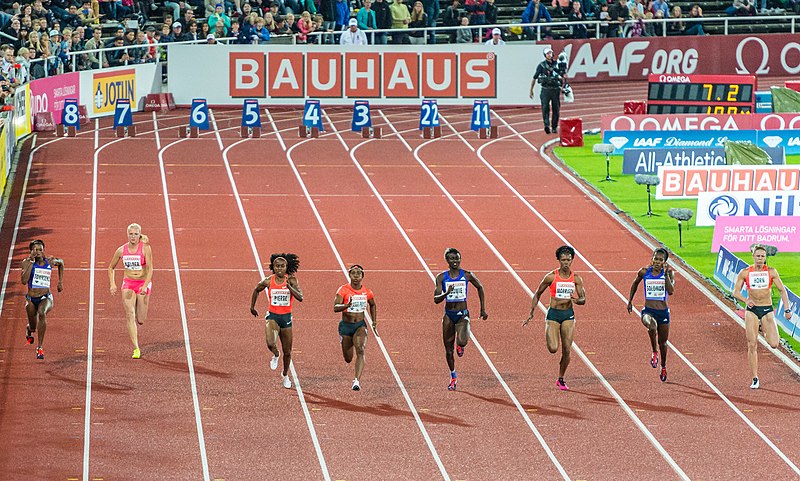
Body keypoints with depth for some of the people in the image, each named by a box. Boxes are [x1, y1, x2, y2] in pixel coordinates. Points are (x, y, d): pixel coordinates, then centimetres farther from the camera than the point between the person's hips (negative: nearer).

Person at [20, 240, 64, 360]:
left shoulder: (50, 261, -4)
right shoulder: (27, 262, -10)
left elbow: (61, 263, 21)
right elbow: (24, 281, -25)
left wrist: (60, 282, 17)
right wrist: (31, 262, -25)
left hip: (46, 297, -1)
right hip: (31, 299, 1)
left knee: (42, 313, -35)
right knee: (33, 327, 15)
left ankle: (40, 347, -29)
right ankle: (29, 330, 59)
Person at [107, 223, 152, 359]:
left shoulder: (145, 248, -10)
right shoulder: (121, 250, -1)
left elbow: (150, 268, -16)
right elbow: (111, 267, 12)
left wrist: (145, 286, -28)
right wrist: (112, 284, -1)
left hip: (143, 283, -1)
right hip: (128, 284, 1)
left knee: (140, 320, 3)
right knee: (130, 315, -16)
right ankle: (136, 349, -17)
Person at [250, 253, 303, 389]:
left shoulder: (291, 280, -6)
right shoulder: (268, 281, -3)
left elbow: (300, 297, -18)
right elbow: (256, 290, 17)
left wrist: (289, 287, -29)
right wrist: (252, 306, 19)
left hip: (286, 317, 1)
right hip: (272, 316, -1)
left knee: (287, 351, 11)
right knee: (271, 343, -27)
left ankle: (285, 375, 36)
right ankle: (275, 355, 10)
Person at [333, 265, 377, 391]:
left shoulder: (367, 292, -2)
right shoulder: (343, 290, -12)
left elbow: (373, 305, 19)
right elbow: (335, 308, -22)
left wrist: (374, 322, 15)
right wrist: (347, 305, -41)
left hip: (360, 325, 1)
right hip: (346, 325, -1)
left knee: (360, 351, -25)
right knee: (348, 359, 9)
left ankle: (357, 381, -32)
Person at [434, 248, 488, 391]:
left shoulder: (467, 275, -4)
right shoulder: (442, 277, -3)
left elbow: (480, 287, 14)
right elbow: (436, 299, -7)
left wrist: (483, 309, 15)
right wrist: (446, 293, -28)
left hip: (463, 314, -2)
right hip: (448, 315, 2)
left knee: (462, 341, -28)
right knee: (449, 349, 8)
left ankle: (460, 345, 11)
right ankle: (453, 378, 27)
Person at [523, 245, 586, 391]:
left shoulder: (576, 279, 1)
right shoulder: (551, 277, -6)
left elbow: (583, 300, 1)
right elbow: (537, 294, 4)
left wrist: (576, 300, -23)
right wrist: (531, 313, 1)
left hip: (568, 315, 2)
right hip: (553, 314, -2)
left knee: (567, 350, -2)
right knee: (553, 349, -15)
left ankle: (561, 379, 15)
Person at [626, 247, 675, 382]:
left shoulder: (668, 272, -5)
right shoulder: (644, 272, -3)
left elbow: (671, 291, -18)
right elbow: (635, 283, 17)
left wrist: (666, 274, -25)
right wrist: (630, 301, 20)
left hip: (663, 312, 1)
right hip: (648, 311, -1)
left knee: (662, 342, 16)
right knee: (652, 324, -38)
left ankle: (663, 367, 42)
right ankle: (654, 352, -19)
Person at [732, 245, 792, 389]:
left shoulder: (771, 272, 0)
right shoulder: (745, 273, 0)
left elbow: (782, 290, 4)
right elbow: (736, 292, 2)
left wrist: (787, 309, -3)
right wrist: (746, 300, -17)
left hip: (767, 310, 0)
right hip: (752, 310, 0)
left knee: (774, 344, -11)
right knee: (752, 345, -5)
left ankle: (764, 329, 25)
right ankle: (755, 379, 3)